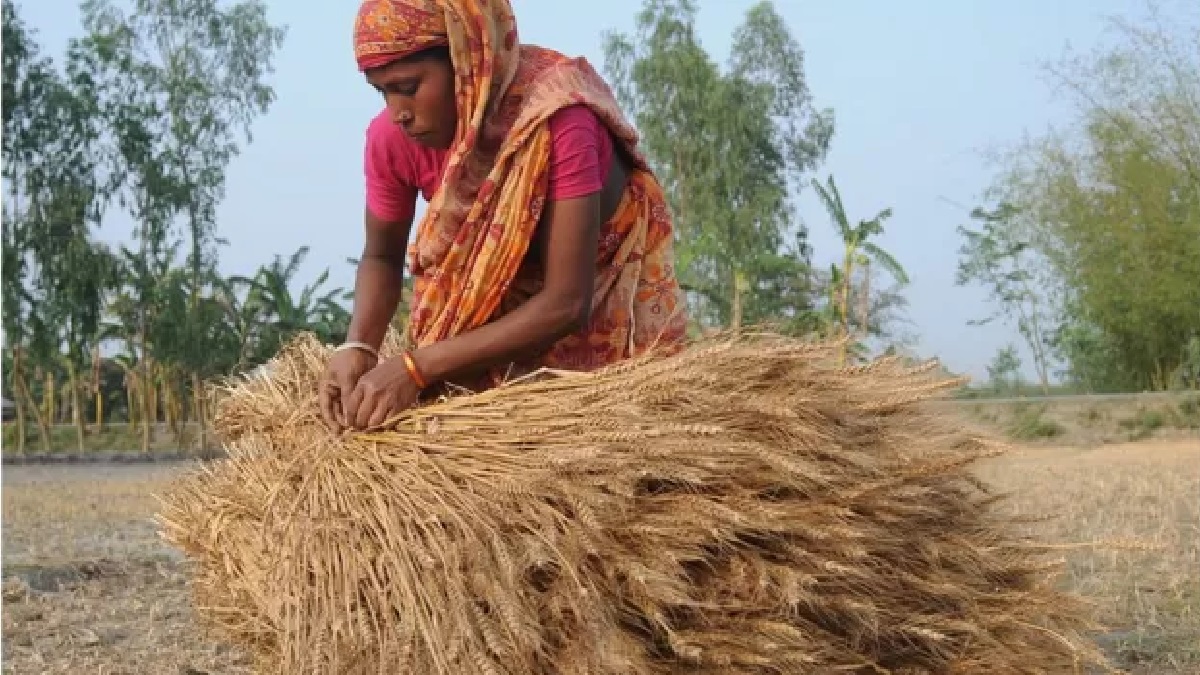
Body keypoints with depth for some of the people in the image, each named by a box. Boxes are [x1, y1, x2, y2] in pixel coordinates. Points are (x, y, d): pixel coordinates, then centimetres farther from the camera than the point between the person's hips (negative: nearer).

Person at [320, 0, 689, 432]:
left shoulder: (558, 121, -37)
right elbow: (381, 256, -5)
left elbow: (565, 303, -38)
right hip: (490, 306, 3)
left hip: (594, 312, -3)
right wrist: (357, 347, -26)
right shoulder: (392, 136, -22)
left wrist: (415, 366, -41)